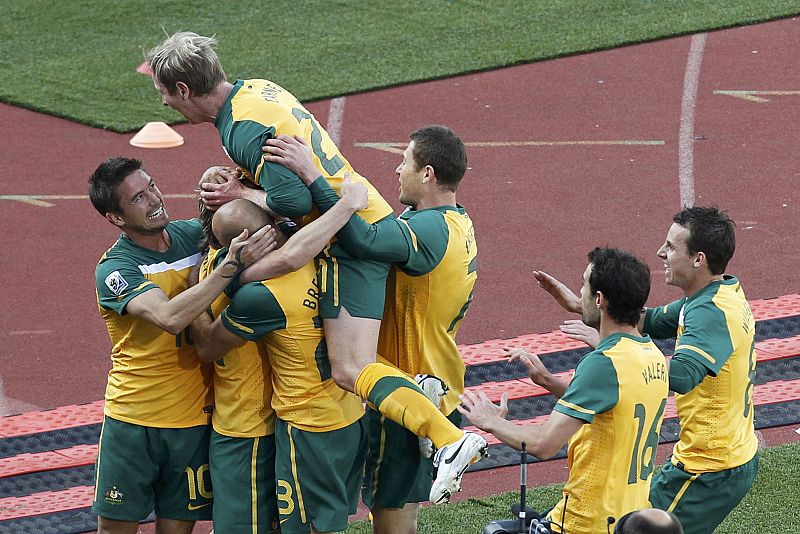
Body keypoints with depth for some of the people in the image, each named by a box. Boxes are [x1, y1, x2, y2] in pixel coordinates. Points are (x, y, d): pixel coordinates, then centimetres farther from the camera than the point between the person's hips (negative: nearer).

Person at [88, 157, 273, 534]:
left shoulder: (191, 235, 1)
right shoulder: (114, 269, -13)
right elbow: (170, 317, -30)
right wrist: (231, 265, -35)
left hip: (192, 419, 3)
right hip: (131, 421, -3)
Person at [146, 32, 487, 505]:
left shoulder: (244, 129, -19)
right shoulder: (256, 88, 11)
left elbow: (294, 201, -26)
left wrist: (242, 196, -9)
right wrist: (242, 186, 7)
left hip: (349, 238, -10)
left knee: (351, 371, -15)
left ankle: (451, 440, -21)